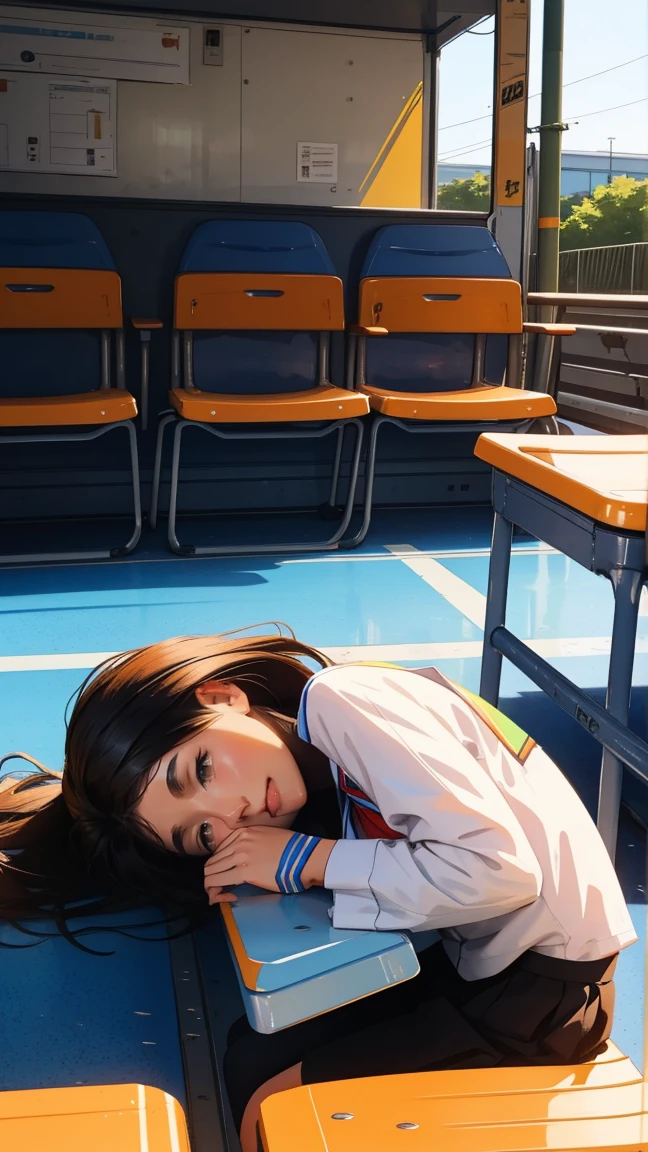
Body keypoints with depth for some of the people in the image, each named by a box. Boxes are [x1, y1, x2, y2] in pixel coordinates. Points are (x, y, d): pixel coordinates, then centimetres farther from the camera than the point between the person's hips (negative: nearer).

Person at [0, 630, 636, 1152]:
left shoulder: (340, 701, -24)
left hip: (550, 977, -7)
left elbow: (501, 869, -28)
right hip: (470, 959, 7)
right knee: (253, 1055, 2)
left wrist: (309, 860, -19)